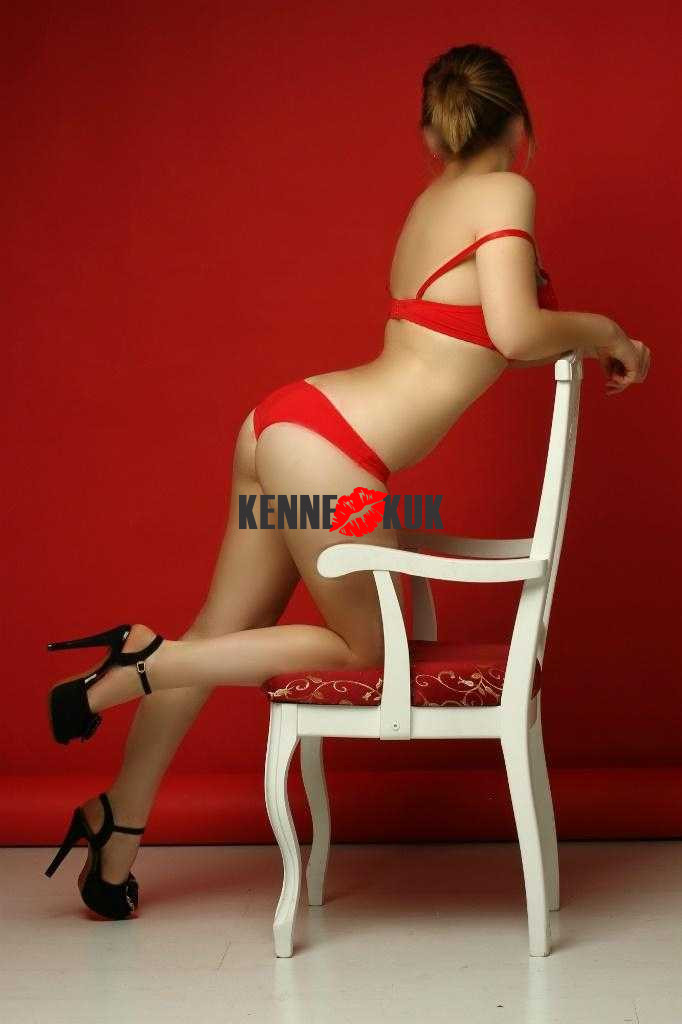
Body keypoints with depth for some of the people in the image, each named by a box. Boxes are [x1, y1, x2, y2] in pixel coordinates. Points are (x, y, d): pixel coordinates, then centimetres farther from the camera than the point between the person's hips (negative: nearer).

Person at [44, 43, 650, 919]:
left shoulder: (433, 198, 18)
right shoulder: (505, 192, -6)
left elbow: (475, 329, 26)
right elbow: (516, 331, -18)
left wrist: (593, 340, 26)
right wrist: (601, 329, -1)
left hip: (285, 418, 9)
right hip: (327, 450, -9)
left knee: (218, 634, 18)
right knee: (365, 646, 11)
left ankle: (117, 829, 30)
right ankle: (137, 667, 3)